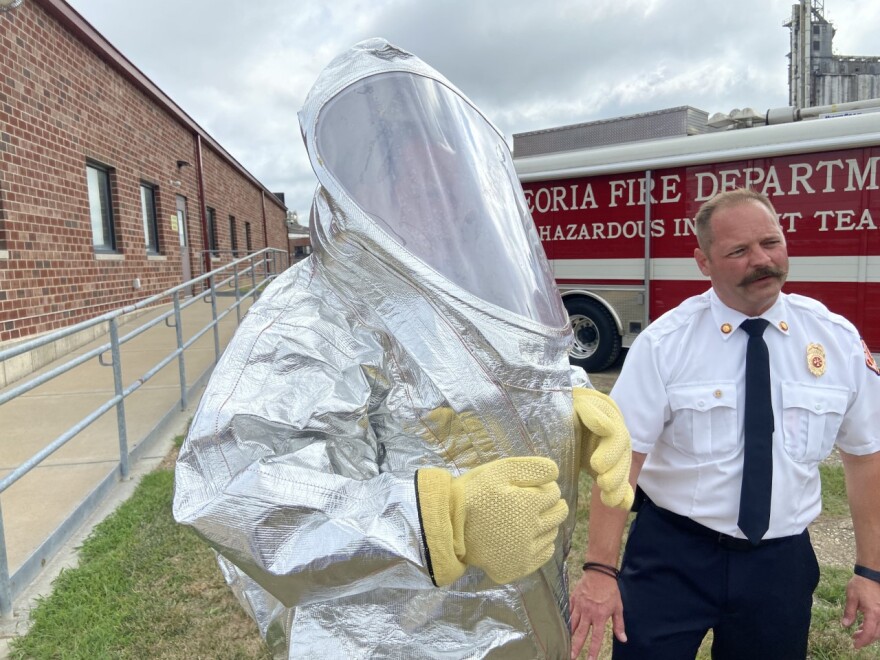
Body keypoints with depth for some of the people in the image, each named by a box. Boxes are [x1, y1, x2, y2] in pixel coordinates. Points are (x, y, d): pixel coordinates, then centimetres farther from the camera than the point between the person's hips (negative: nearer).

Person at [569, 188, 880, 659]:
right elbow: (623, 454, -17)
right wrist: (601, 569, -21)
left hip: (781, 559, 3)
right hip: (671, 552, -3)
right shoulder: (664, 342, -13)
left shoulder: (839, 339, -3)